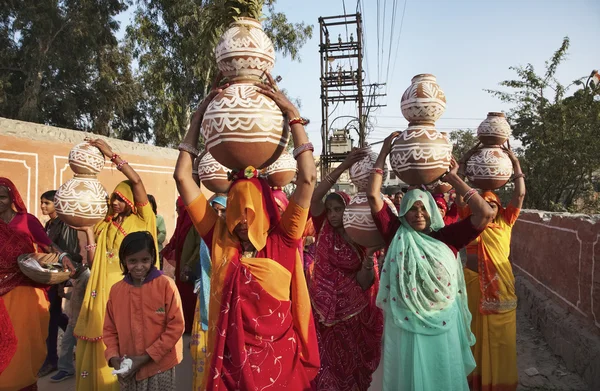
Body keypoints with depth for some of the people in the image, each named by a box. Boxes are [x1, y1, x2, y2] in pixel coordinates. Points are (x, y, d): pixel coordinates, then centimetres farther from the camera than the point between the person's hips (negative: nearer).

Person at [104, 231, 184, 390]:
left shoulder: (166, 285, -11)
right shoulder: (116, 290, 2)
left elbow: (175, 327, -11)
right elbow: (110, 329, 9)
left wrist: (146, 357, -12)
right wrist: (113, 356, -7)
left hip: (160, 368, -3)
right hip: (128, 369, 4)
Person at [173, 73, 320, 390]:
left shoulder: (282, 240, -10)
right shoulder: (219, 238, -4)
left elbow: (308, 178, -19)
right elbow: (182, 177, -5)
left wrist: (292, 115, -17)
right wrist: (198, 119, -6)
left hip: (279, 356, -1)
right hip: (230, 358, 2)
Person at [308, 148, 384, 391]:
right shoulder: (323, 230, -3)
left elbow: (364, 283, -7)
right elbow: (315, 197, -20)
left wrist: (368, 262, -27)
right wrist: (343, 166, -27)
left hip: (352, 313, 0)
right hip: (323, 311, 0)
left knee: (352, 365, 13)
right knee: (326, 365, 7)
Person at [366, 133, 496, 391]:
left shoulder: (446, 238, 0)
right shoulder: (397, 235, -1)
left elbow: (485, 214, -6)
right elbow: (372, 195, -7)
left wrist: (452, 178, -2)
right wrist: (384, 152, -5)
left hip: (443, 325, 1)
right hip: (406, 324, -1)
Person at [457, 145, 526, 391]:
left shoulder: (505, 222, 3)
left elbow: (520, 195, -2)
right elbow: (459, 194, -3)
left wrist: (515, 163, -6)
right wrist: (463, 163, -6)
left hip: (501, 286, 1)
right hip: (473, 283, -1)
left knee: (501, 335, 10)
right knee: (476, 333, 10)